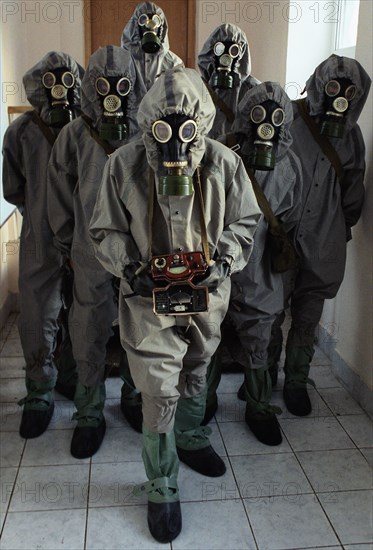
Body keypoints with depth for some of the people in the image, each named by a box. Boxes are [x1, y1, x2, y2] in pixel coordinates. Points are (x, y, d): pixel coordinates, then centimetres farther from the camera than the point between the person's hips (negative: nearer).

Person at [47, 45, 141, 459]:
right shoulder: (75, 135, -1)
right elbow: (59, 198, 7)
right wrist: (68, 247, 10)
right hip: (92, 258, 0)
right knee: (88, 341, 8)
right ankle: (89, 416, 27)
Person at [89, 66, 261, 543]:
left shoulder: (224, 164, -7)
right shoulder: (124, 165, -10)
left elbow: (243, 222, 4)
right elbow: (105, 231, 0)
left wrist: (222, 261, -11)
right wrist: (130, 267, -15)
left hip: (206, 296, 3)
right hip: (150, 297, -2)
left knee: (194, 375, 23)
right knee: (158, 395, -1)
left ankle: (190, 440, 52)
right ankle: (161, 489, 20)